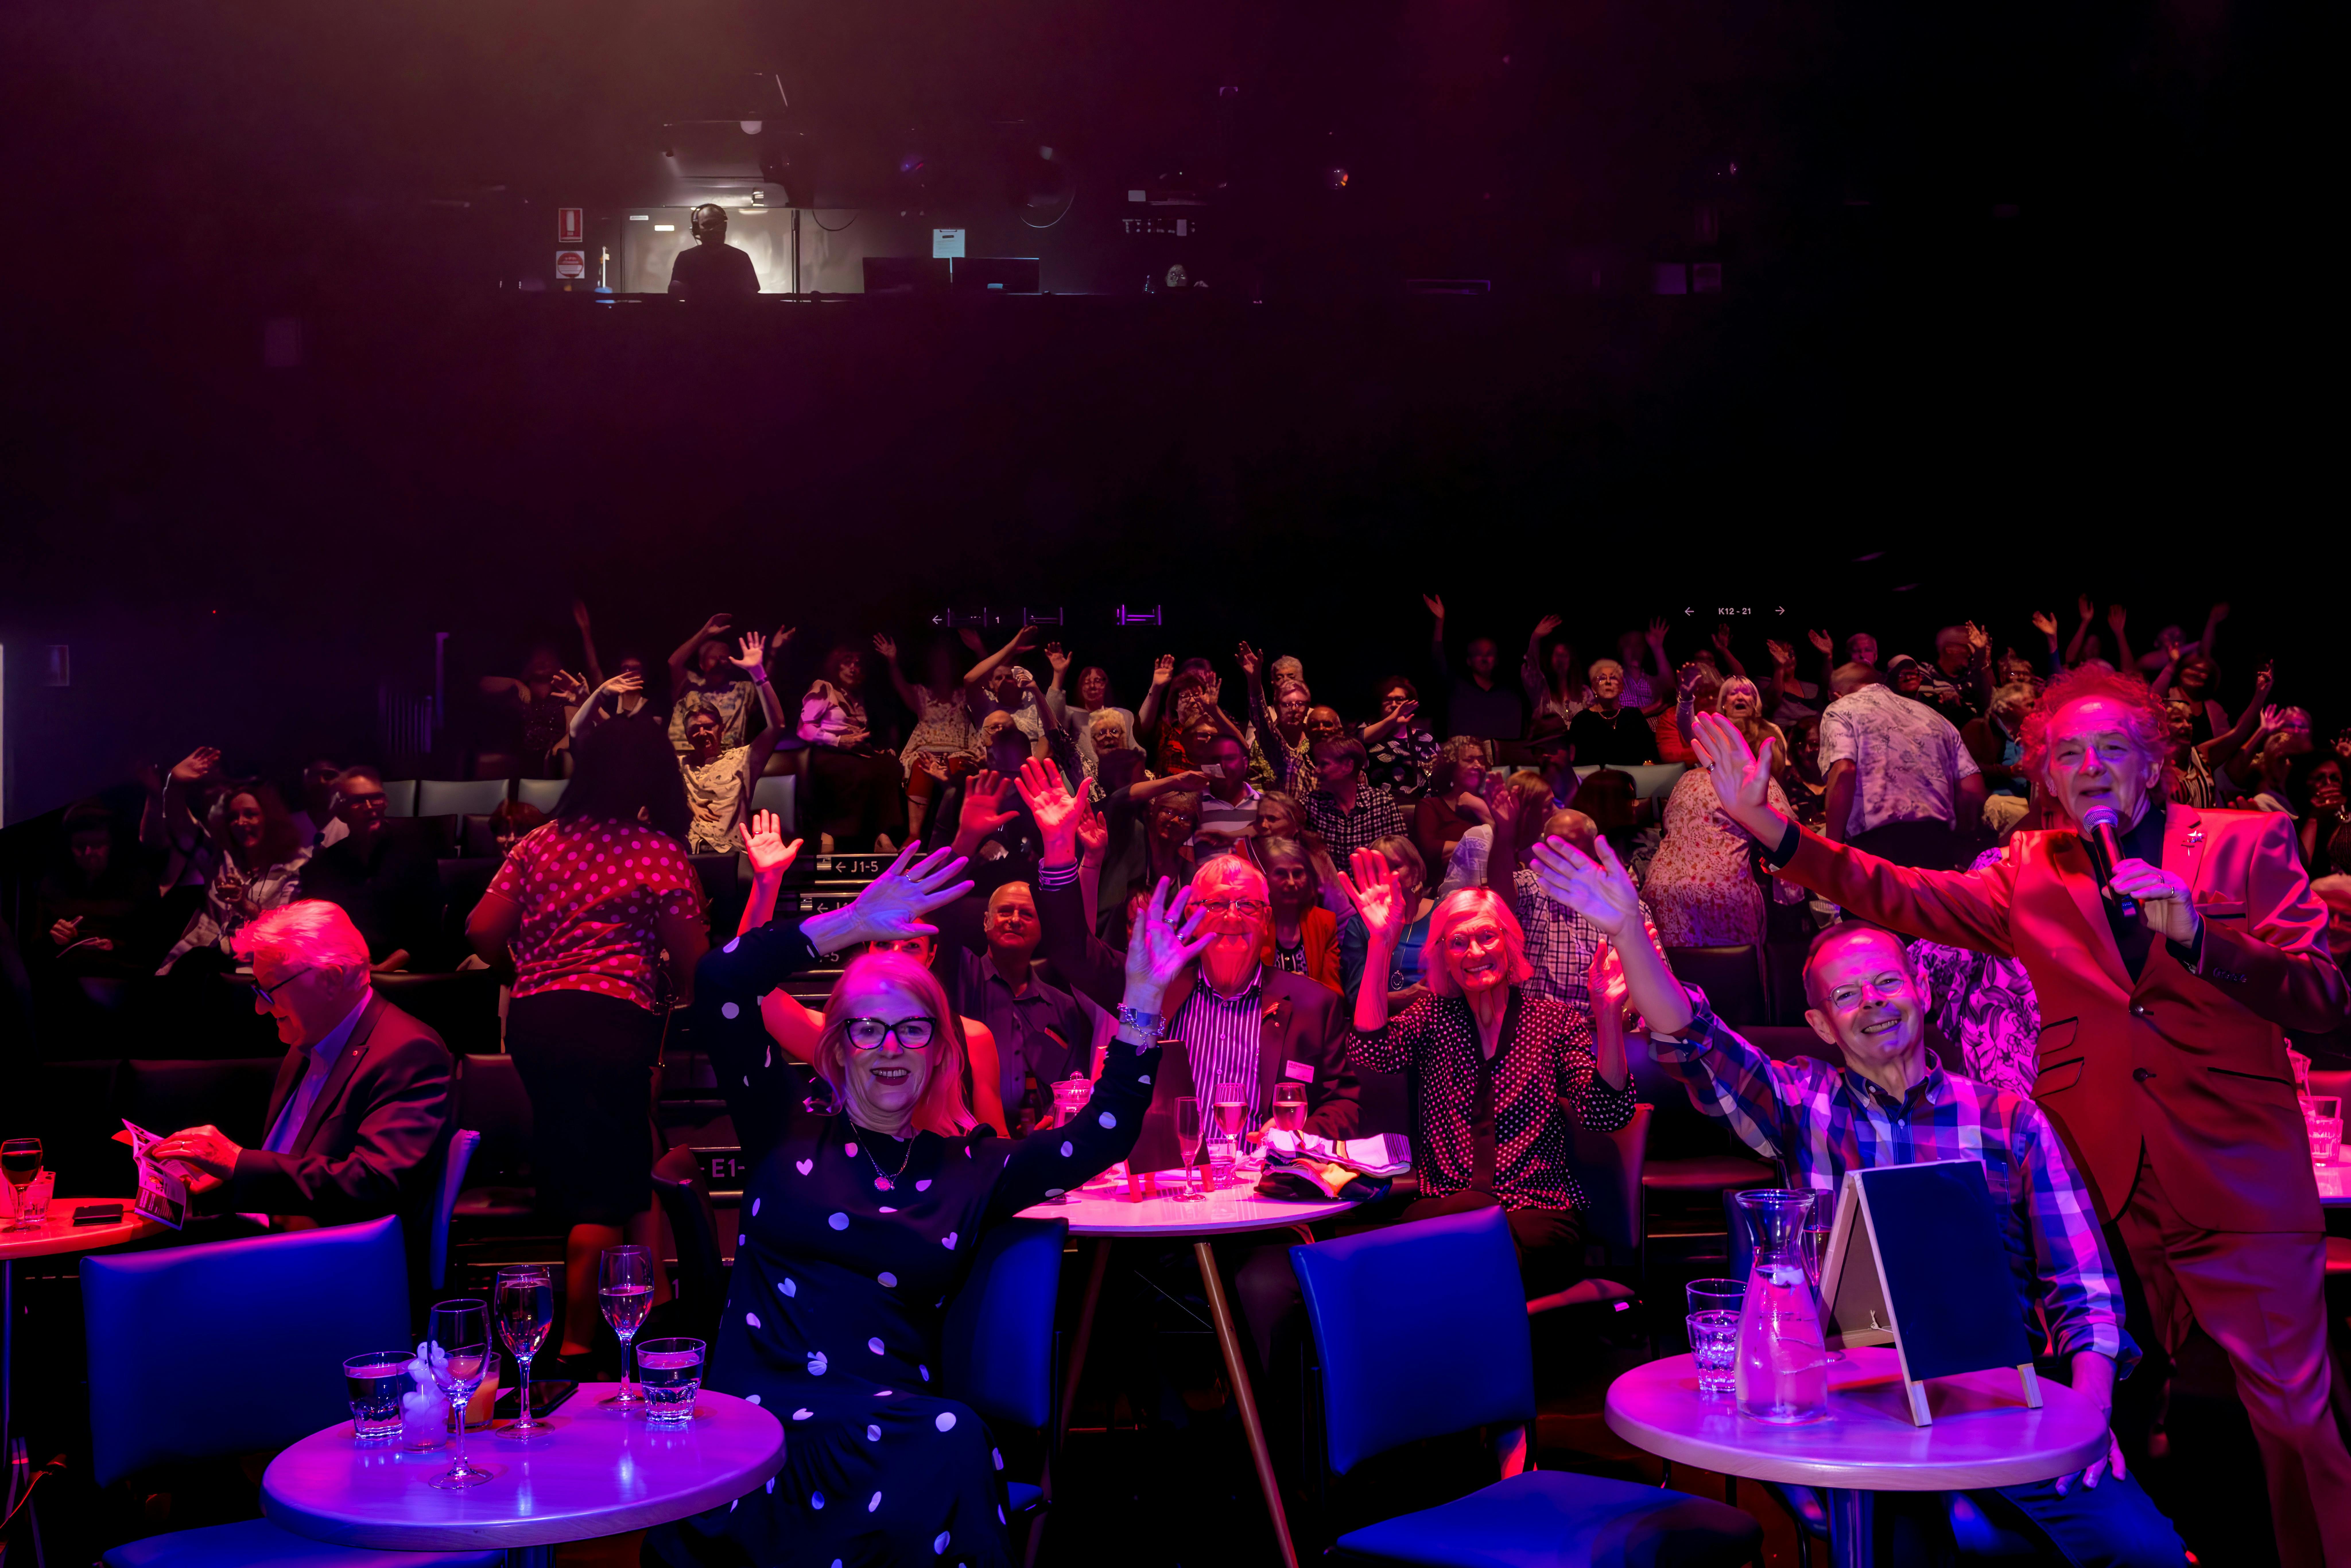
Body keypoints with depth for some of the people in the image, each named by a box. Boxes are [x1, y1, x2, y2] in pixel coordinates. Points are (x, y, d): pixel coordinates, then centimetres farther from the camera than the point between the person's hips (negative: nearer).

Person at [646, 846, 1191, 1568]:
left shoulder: (967, 1169, 17)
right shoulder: (787, 1134, 13)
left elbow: (1101, 1136, 9)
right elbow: (720, 987, 3)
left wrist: (1142, 998, 2)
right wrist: (853, 924, 0)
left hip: (890, 1429, 3)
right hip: (758, 1419, -2)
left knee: (956, 1441, -35)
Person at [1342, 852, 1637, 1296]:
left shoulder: (1556, 1021, 10)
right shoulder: (1434, 1016, 14)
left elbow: (1606, 1114, -5)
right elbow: (1370, 1051, -8)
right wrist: (1381, 945, -13)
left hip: (1539, 1215, -1)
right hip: (1443, 1207, 2)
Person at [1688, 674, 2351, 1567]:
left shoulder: (2249, 844, 1)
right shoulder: (2031, 875, 9)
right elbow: (1905, 898, -1)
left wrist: (2194, 933, -21)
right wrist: (1767, 825, -11)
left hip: (2241, 1187, -2)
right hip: (2107, 1196, 2)